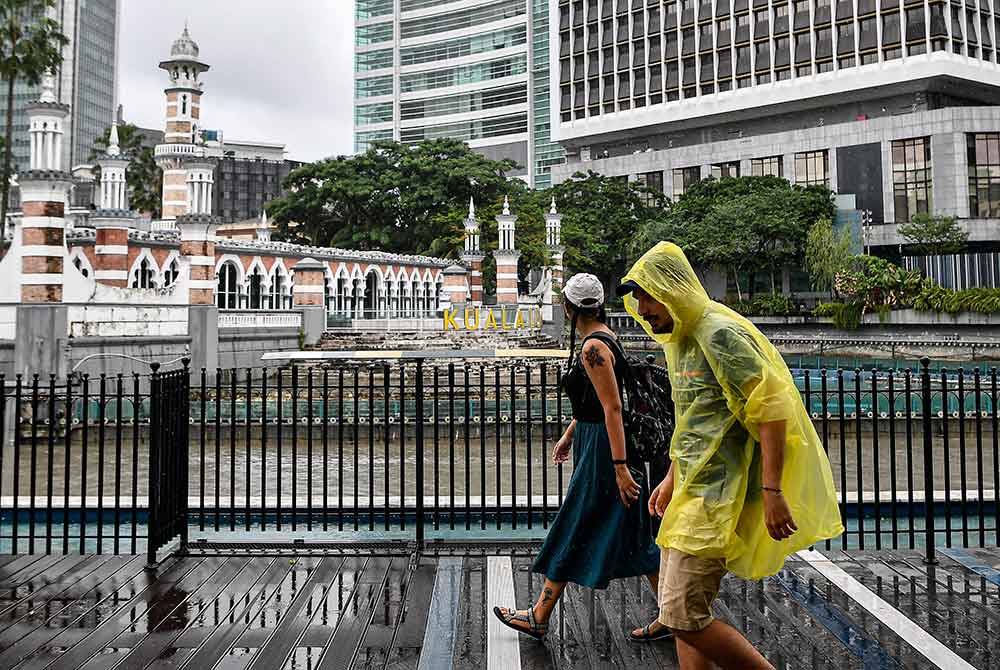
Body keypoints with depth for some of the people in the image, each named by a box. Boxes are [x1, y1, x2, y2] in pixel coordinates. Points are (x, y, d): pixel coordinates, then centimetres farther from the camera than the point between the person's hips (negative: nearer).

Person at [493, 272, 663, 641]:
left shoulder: (593, 347, -20)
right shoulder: (603, 337, 11)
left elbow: (612, 408, -24)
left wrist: (620, 466, -25)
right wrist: (568, 435, 27)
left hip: (604, 449, -10)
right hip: (597, 444, 10)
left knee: (572, 533, 2)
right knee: (633, 537, 15)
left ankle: (539, 617, 16)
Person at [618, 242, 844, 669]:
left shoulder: (720, 333, -16)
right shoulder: (678, 338, 15)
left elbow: (771, 410, -21)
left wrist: (772, 490, -25)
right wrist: (671, 478, 24)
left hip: (718, 496, -10)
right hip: (693, 491, 10)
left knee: (684, 615, -8)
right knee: (678, 608, 13)